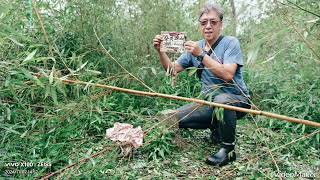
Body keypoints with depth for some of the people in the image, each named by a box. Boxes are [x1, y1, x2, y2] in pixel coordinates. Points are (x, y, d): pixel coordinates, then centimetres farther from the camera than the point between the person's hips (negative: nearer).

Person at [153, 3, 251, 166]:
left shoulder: (230, 42, -10)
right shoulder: (195, 47, 6)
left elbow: (227, 75, -26)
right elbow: (172, 70, 6)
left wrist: (201, 55, -30)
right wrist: (160, 51, -10)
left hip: (236, 99, -5)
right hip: (209, 101, 6)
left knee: (221, 100, -39)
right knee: (174, 118, -8)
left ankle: (228, 149, -15)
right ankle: (216, 128, 14)